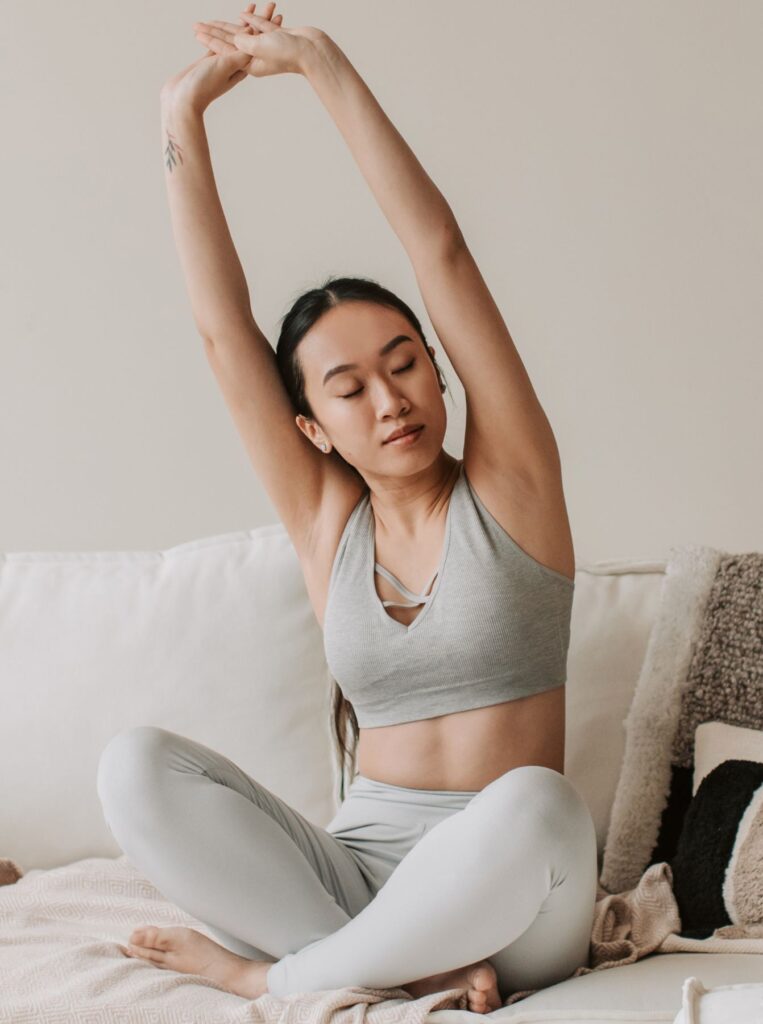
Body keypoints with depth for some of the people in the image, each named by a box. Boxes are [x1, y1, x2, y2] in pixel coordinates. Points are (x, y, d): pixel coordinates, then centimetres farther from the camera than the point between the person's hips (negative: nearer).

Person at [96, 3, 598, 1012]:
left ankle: (270, 971, -17)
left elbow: (440, 251, -5)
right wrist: (184, 115, 1)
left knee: (533, 806, -39)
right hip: (360, 869, 3)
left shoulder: (508, 482, 2)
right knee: (136, 763, -19)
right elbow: (221, 323, 4)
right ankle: (415, 967, -21)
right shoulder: (326, 521, 10)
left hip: (512, 896, -2)